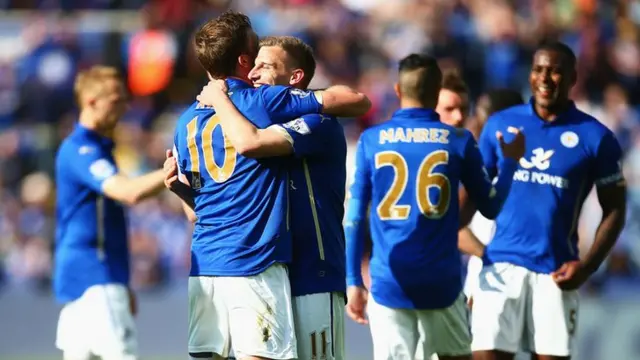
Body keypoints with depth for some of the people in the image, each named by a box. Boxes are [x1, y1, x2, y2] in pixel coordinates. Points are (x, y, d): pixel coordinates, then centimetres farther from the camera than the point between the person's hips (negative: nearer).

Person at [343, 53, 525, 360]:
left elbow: (353, 218, 0)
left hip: (388, 285, 0)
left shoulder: (370, 140, 1)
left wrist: (353, 281, 5)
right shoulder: (458, 141, 0)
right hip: (441, 284, 0)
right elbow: (491, 206, 7)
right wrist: (510, 161, 24)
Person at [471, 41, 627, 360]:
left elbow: (614, 210, 3)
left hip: (556, 272, -1)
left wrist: (588, 265, -9)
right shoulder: (500, 125, 5)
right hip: (502, 264, 1)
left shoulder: (594, 137, 0)